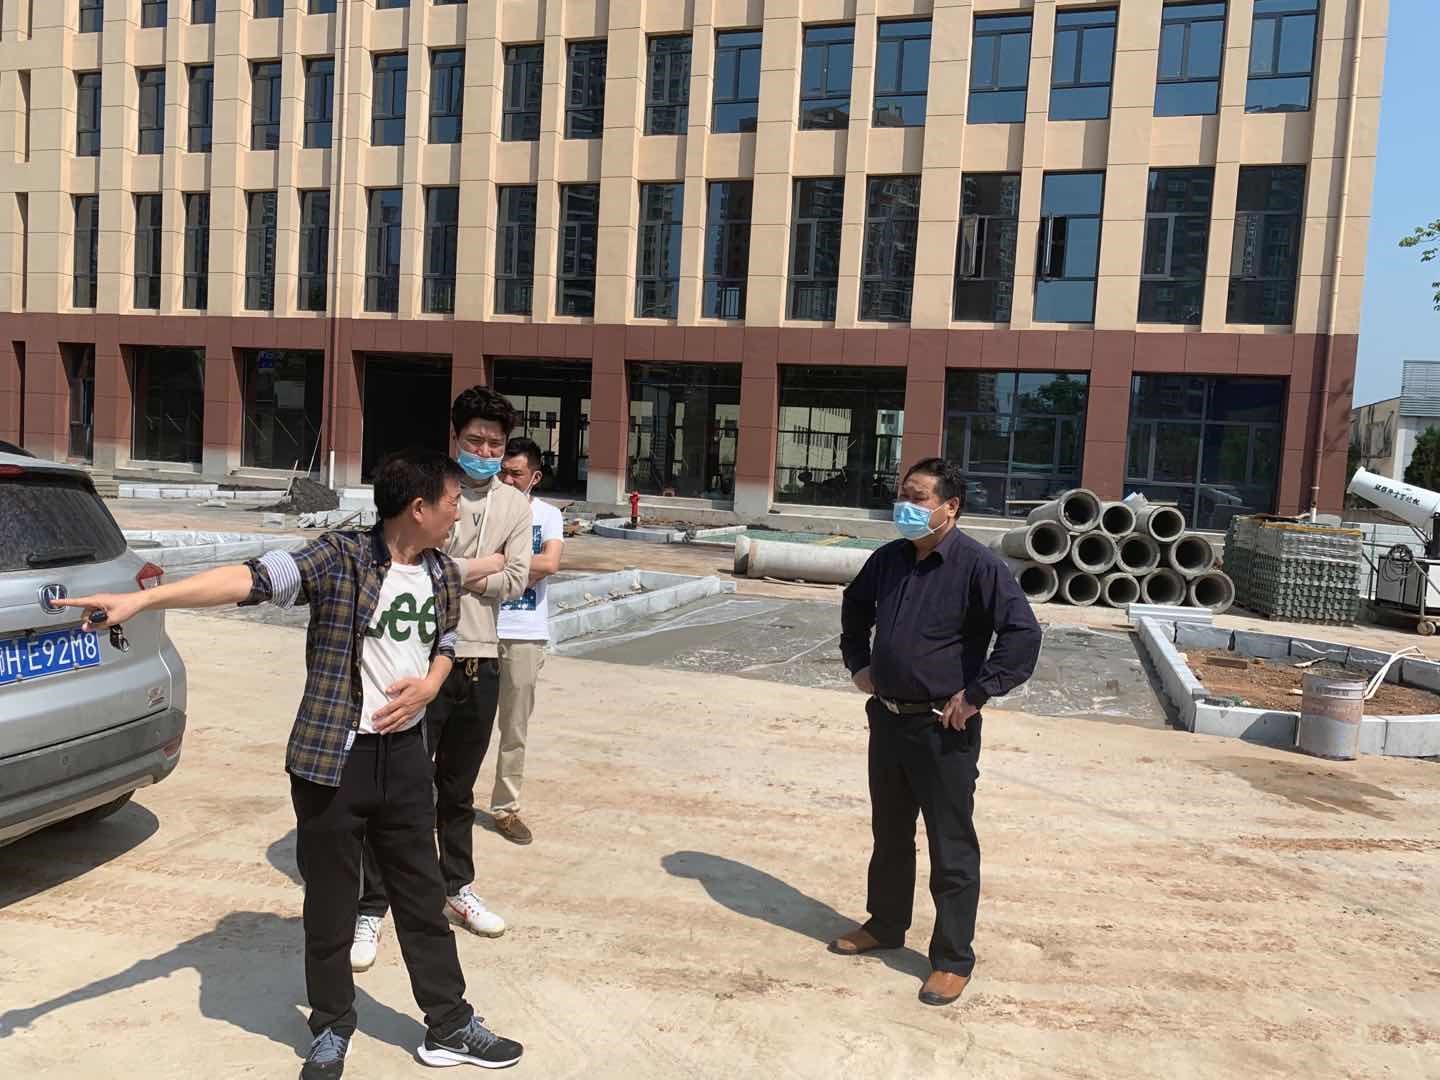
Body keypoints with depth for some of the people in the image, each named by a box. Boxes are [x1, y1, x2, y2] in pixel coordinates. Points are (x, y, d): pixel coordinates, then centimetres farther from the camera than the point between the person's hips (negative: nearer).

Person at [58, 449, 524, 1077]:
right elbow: (250, 578, -27)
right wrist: (140, 599, -38)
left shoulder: (444, 576, 3)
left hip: (405, 754, 5)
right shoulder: (340, 558, -15)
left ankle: (450, 1027, 30)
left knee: (424, 895, 14)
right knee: (330, 904, 11)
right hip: (332, 759, -4)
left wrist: (428, 685, -4)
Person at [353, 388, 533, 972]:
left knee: (458, 790, 19)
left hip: (481, 663, 4)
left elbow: (514, 581, -3)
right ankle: (372, 908, 14)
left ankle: (458, 889, 36)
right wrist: (480, 566, -8)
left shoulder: (516, 506, 6)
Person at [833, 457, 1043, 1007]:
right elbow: (854, 606, 25)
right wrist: (858, 662, 16)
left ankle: (953, 960, 20)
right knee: (889, 834, 22)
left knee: (952, 849, 5)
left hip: (943, 730, -7)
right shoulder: (889, 560, 5)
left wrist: (976, 694, -20)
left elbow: (1023, 634, -23)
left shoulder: (977, 565, -16)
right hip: (888, 719, 7)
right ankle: (884, 925, 41)